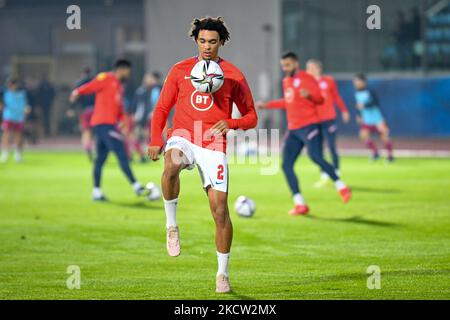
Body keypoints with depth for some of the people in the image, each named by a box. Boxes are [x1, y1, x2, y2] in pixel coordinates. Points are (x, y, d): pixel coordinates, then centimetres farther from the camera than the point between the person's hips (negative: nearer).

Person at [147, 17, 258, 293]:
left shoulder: (233, 76, 3)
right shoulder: (180, 70, 8)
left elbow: (251, 117, 7)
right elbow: (162, 108, 12)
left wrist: (230, 123, -14)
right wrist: (156, 141, -2)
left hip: (213, 146, 0)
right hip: (183, 138, 0)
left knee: (220, 209, -4)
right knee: (172, 164, -37)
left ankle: (223, 273, 10)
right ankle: (172, 225, -18)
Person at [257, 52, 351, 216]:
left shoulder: (306, 79, -6)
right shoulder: (286, 81, 18)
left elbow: (320, 99, -14)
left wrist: (309, 95, -34)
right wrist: (267, 105, 32)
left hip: (309, 126, -8)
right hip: (293, 129, 8)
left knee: (316, 157, -27)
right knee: (286, 165, -2)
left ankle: (341, 187, -12)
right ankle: (300, 204, 2)